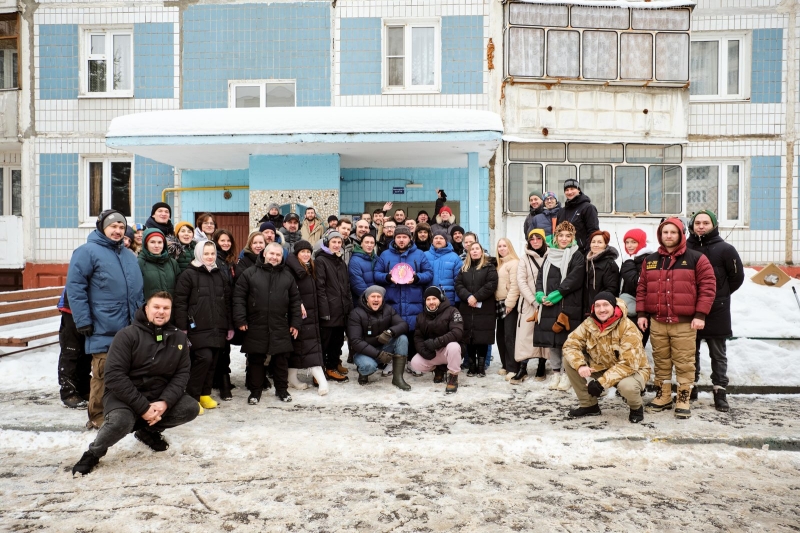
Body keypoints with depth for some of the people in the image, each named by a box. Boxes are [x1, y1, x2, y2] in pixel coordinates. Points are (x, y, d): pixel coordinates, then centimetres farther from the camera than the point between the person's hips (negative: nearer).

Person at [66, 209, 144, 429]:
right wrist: (83, 320, -14)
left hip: (130, 328, 7)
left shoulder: (129, 256, 19)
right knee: (104, 374, -3)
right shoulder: (87, 251, -5)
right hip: (104, 329, -7)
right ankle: (98, 417, 11)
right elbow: (74, 286, -11)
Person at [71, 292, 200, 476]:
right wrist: (143, 407, -25)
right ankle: (94, 453, -1)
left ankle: (148, 429, 11)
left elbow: (181, 374, -2)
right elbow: (114, 376, -20)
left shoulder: (179, 338, 0)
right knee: (121, 421, -34)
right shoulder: (128, 335, -13)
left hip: (160, 397, 5)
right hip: (124, 396, -5)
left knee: (191, 408, -15)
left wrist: (165, 402, -21)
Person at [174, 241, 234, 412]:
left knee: (213, 361, 7)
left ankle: (204, 394, 22)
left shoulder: (220, 275, 16)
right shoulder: (189, 275, -2)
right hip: (198, 327, -6)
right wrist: (182, 327, -13)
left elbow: (227, 302, 18)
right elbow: (180, 302, -7)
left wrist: (230, 326, 14)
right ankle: (191, 396, -2)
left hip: (218, 327, 6)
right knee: (204, 358, -16)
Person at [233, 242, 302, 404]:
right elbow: (239, 297, -2)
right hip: (255, 327, -2)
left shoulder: (287, 276, 9)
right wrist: (240, 320, -9)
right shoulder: (250, 273, 0)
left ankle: (282, 389, 26)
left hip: (280, 328, 2)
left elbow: (295, 301, 10)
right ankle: (255, 391, 23)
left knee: (281, 360, 10)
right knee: (256, 360, 9)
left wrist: (296, 323, 6)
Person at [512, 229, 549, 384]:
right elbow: (521, 281, -2)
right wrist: (535, 302, -11)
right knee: (525, 334, -4)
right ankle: (522, 369, -1)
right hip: (528, 303, 0)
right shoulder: (524, 259, 6)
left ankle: (541, 367, 16)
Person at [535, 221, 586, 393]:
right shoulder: (550, 255, 17)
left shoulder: (577, 256, 1)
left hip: (568, 305, -5)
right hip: (548, 305, 5)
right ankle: (556, 372, 17)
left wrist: (557, 294, -18)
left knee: (567, 340, -3)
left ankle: (567, 374, 8)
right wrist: (540, 293, -5)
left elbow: (574, 279, -11)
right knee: (551, 339, 7)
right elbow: (540, 277, 13)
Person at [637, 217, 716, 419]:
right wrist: (641, 313, 6)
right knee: (661, 362, 11)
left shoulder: (696, 258, 0)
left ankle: (683, 400, 12)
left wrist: (700, 315, -10)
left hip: (685, 323, -3)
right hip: (656, 322, 4)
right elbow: (642, 288, 13)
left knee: (684, 363, 1)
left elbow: (708, 286, -4)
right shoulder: (650, 260, 11)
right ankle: (663, 396, 22)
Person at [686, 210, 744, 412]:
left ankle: (720, 392, 14)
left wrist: (720, 295, 6)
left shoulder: (725, 249, -2)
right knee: (691, 352, 12)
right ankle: (691, 387, 23)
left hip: (717, 311, -2)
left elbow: (737, 276, 4)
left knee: (718, 354, 7)